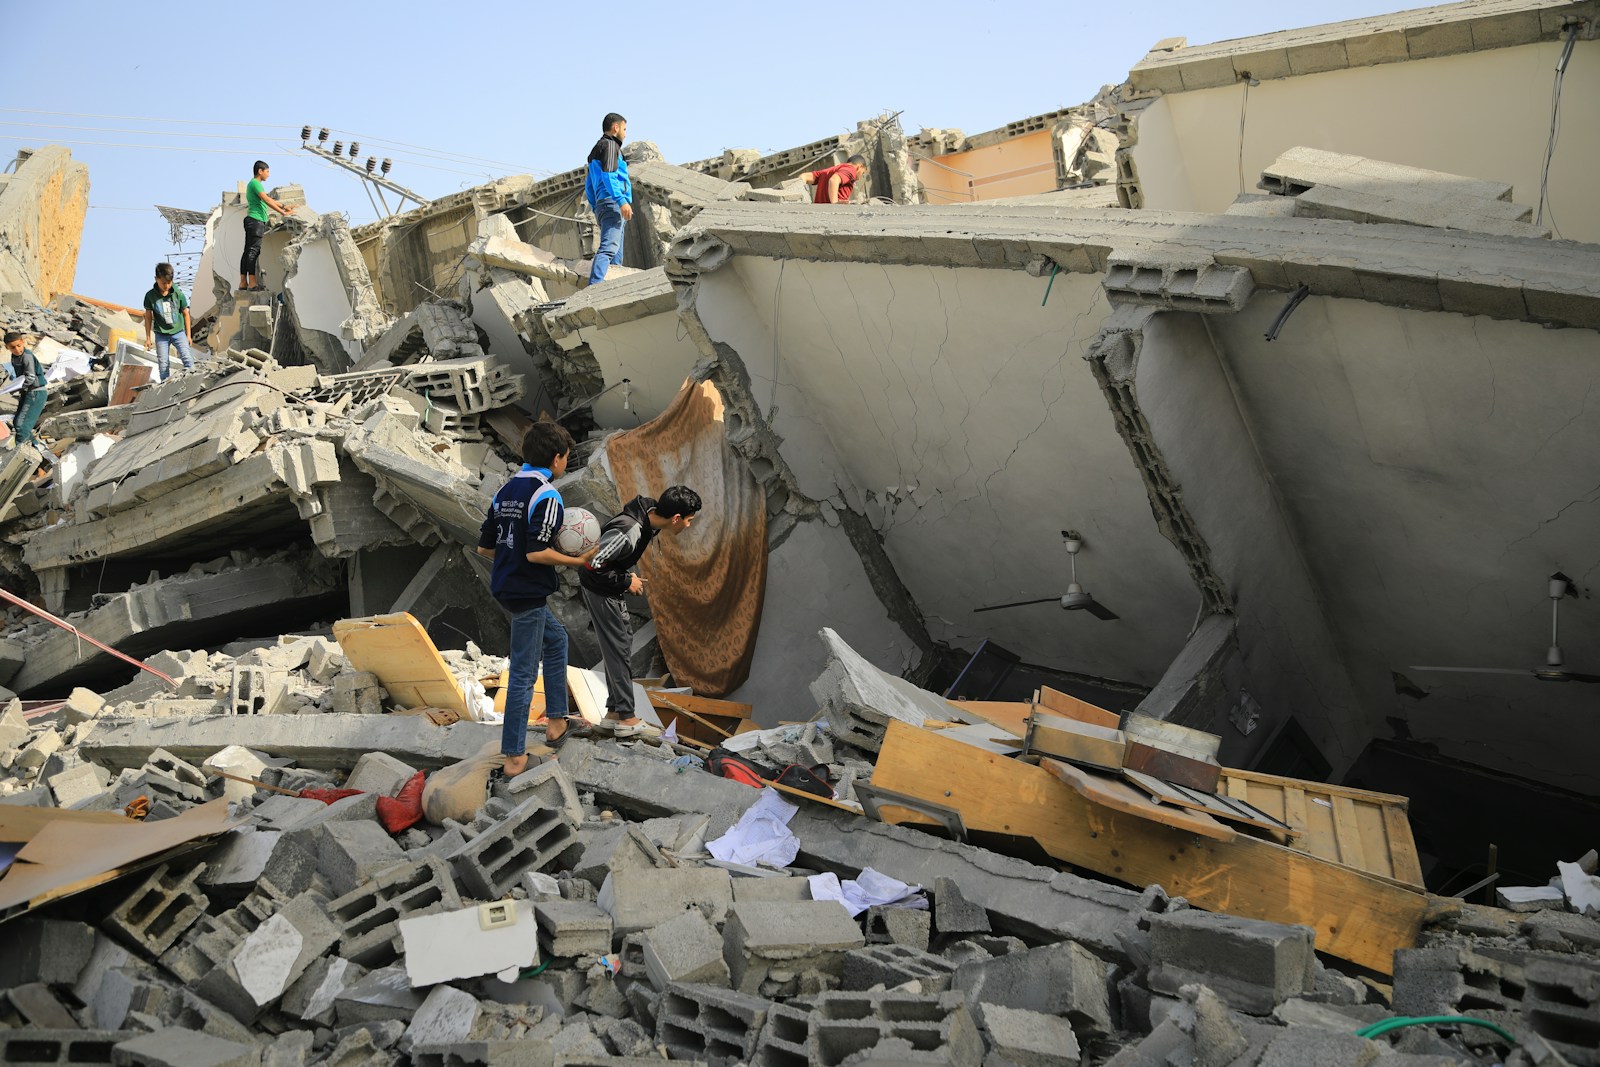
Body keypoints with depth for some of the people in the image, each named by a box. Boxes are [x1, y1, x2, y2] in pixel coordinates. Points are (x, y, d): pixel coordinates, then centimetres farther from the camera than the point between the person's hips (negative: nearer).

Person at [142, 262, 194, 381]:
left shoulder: (178, 294, -8)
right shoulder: (150, 296, -8)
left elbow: (185, 313, 3)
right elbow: (148, 316, 3)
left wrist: (188, 335, 6)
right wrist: (148, 338, 6)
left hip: (178, 332, -1)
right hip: (161, 334, 1)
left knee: (187, 358, -15)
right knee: (163, 364, 4)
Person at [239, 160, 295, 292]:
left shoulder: (254, 184, 22)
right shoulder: (255, 183, -9)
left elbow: (268, 200, 28)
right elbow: (267, 201, -17)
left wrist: (283, 206, 27)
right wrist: (283, 213, -18)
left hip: (252, 222, 10)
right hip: (255, 220, -10)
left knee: (248, 251, 7)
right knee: (254, 251, -13)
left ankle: (243, 283, 7)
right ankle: (252, 284, -18)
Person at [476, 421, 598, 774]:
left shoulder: (505, 490, 9)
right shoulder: (546, 495, -17)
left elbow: (484, 547, 11)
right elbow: (537, 553, -24)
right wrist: (577, 561, -13)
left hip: (506, 585, 9)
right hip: (527, 594, -9)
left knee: (556, 640, 25)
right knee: (523, 674, -2)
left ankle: (556, 724, 30)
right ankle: (514, 757, 5)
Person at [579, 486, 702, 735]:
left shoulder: (650, 519, -4)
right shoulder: (629, 532, -33)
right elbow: (593, 563, -31)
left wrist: (627, 576, 4)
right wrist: (626, 581, -20)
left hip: (610, 588, 10)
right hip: (600, 589, -10)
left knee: (622, 639, 13)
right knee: (617, 648, -4)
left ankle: (614, 711, 21)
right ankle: (626, 717, 3)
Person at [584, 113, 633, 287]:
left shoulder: (597, 148, 30)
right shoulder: (610, 144, 0)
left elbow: (589, 185, 28)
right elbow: (608, 174, -16)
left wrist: (596, 209, 28)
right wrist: (622, 200, -23)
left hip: (602, 206, 10)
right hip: (612, 203, -10)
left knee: (616, 255, 8)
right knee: (609, 248, -25)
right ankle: (594, 286, -40)